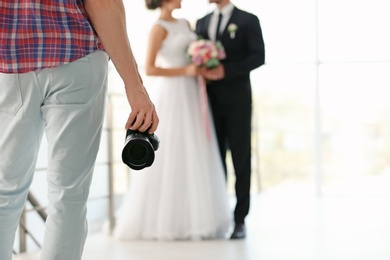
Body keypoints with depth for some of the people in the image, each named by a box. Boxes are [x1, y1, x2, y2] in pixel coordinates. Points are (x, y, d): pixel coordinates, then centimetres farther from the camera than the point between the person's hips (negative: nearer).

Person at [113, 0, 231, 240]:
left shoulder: (184, 24, 14)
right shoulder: (159, 28, -8)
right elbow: (150, 68, -14)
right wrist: (185, 71, -18)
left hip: (190, 96, 8)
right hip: (170, 96, -8)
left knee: (193, 155, 7)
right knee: (169, 155, -4)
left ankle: (189, 218, 14)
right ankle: (159, 220, 6)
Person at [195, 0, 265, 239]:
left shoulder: (248, 20, 2)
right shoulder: (202, 23, 16)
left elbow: (258, 56, -7)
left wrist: (226, 70, -17)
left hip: (236, 100, -4)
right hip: (211, 100, 4)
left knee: (241, 159, 0)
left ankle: (240, 219, 4)